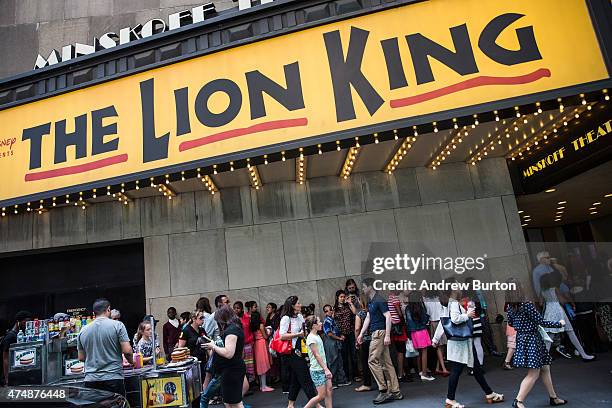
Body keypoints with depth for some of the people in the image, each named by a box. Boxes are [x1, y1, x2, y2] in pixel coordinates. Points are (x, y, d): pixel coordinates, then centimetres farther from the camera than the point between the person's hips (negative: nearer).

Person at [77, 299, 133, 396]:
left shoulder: (83, 331, 8)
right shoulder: (117, 325, -6)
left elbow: (81, 357, 15)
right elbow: (127, 350, -10)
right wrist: (131, 361, 9)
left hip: (90, 380, 4)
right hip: (113, 378, -4)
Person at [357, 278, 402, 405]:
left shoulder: (379, 300, -13)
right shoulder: (371, 302, 16)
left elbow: (388, 317, -19)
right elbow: (368, 318, 20)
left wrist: (387, 335, -23)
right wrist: (361, 334, 17)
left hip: (380, 332, -10)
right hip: (376, 333, 10)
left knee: (372, 361, -8)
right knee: (386, 363, 10)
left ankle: (383, 390, -1)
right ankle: (395, 392, 15)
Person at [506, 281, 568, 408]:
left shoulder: (510, 308, 0)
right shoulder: (527, 305, -22)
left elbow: (510, 323, 14)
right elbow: (542, 322, -15)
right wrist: (559, 323, 1)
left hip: (521, 339, 8)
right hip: (532, 339, -8)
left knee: (545, 368, 20)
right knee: (533, 374, -2)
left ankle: (553, 397, 31)